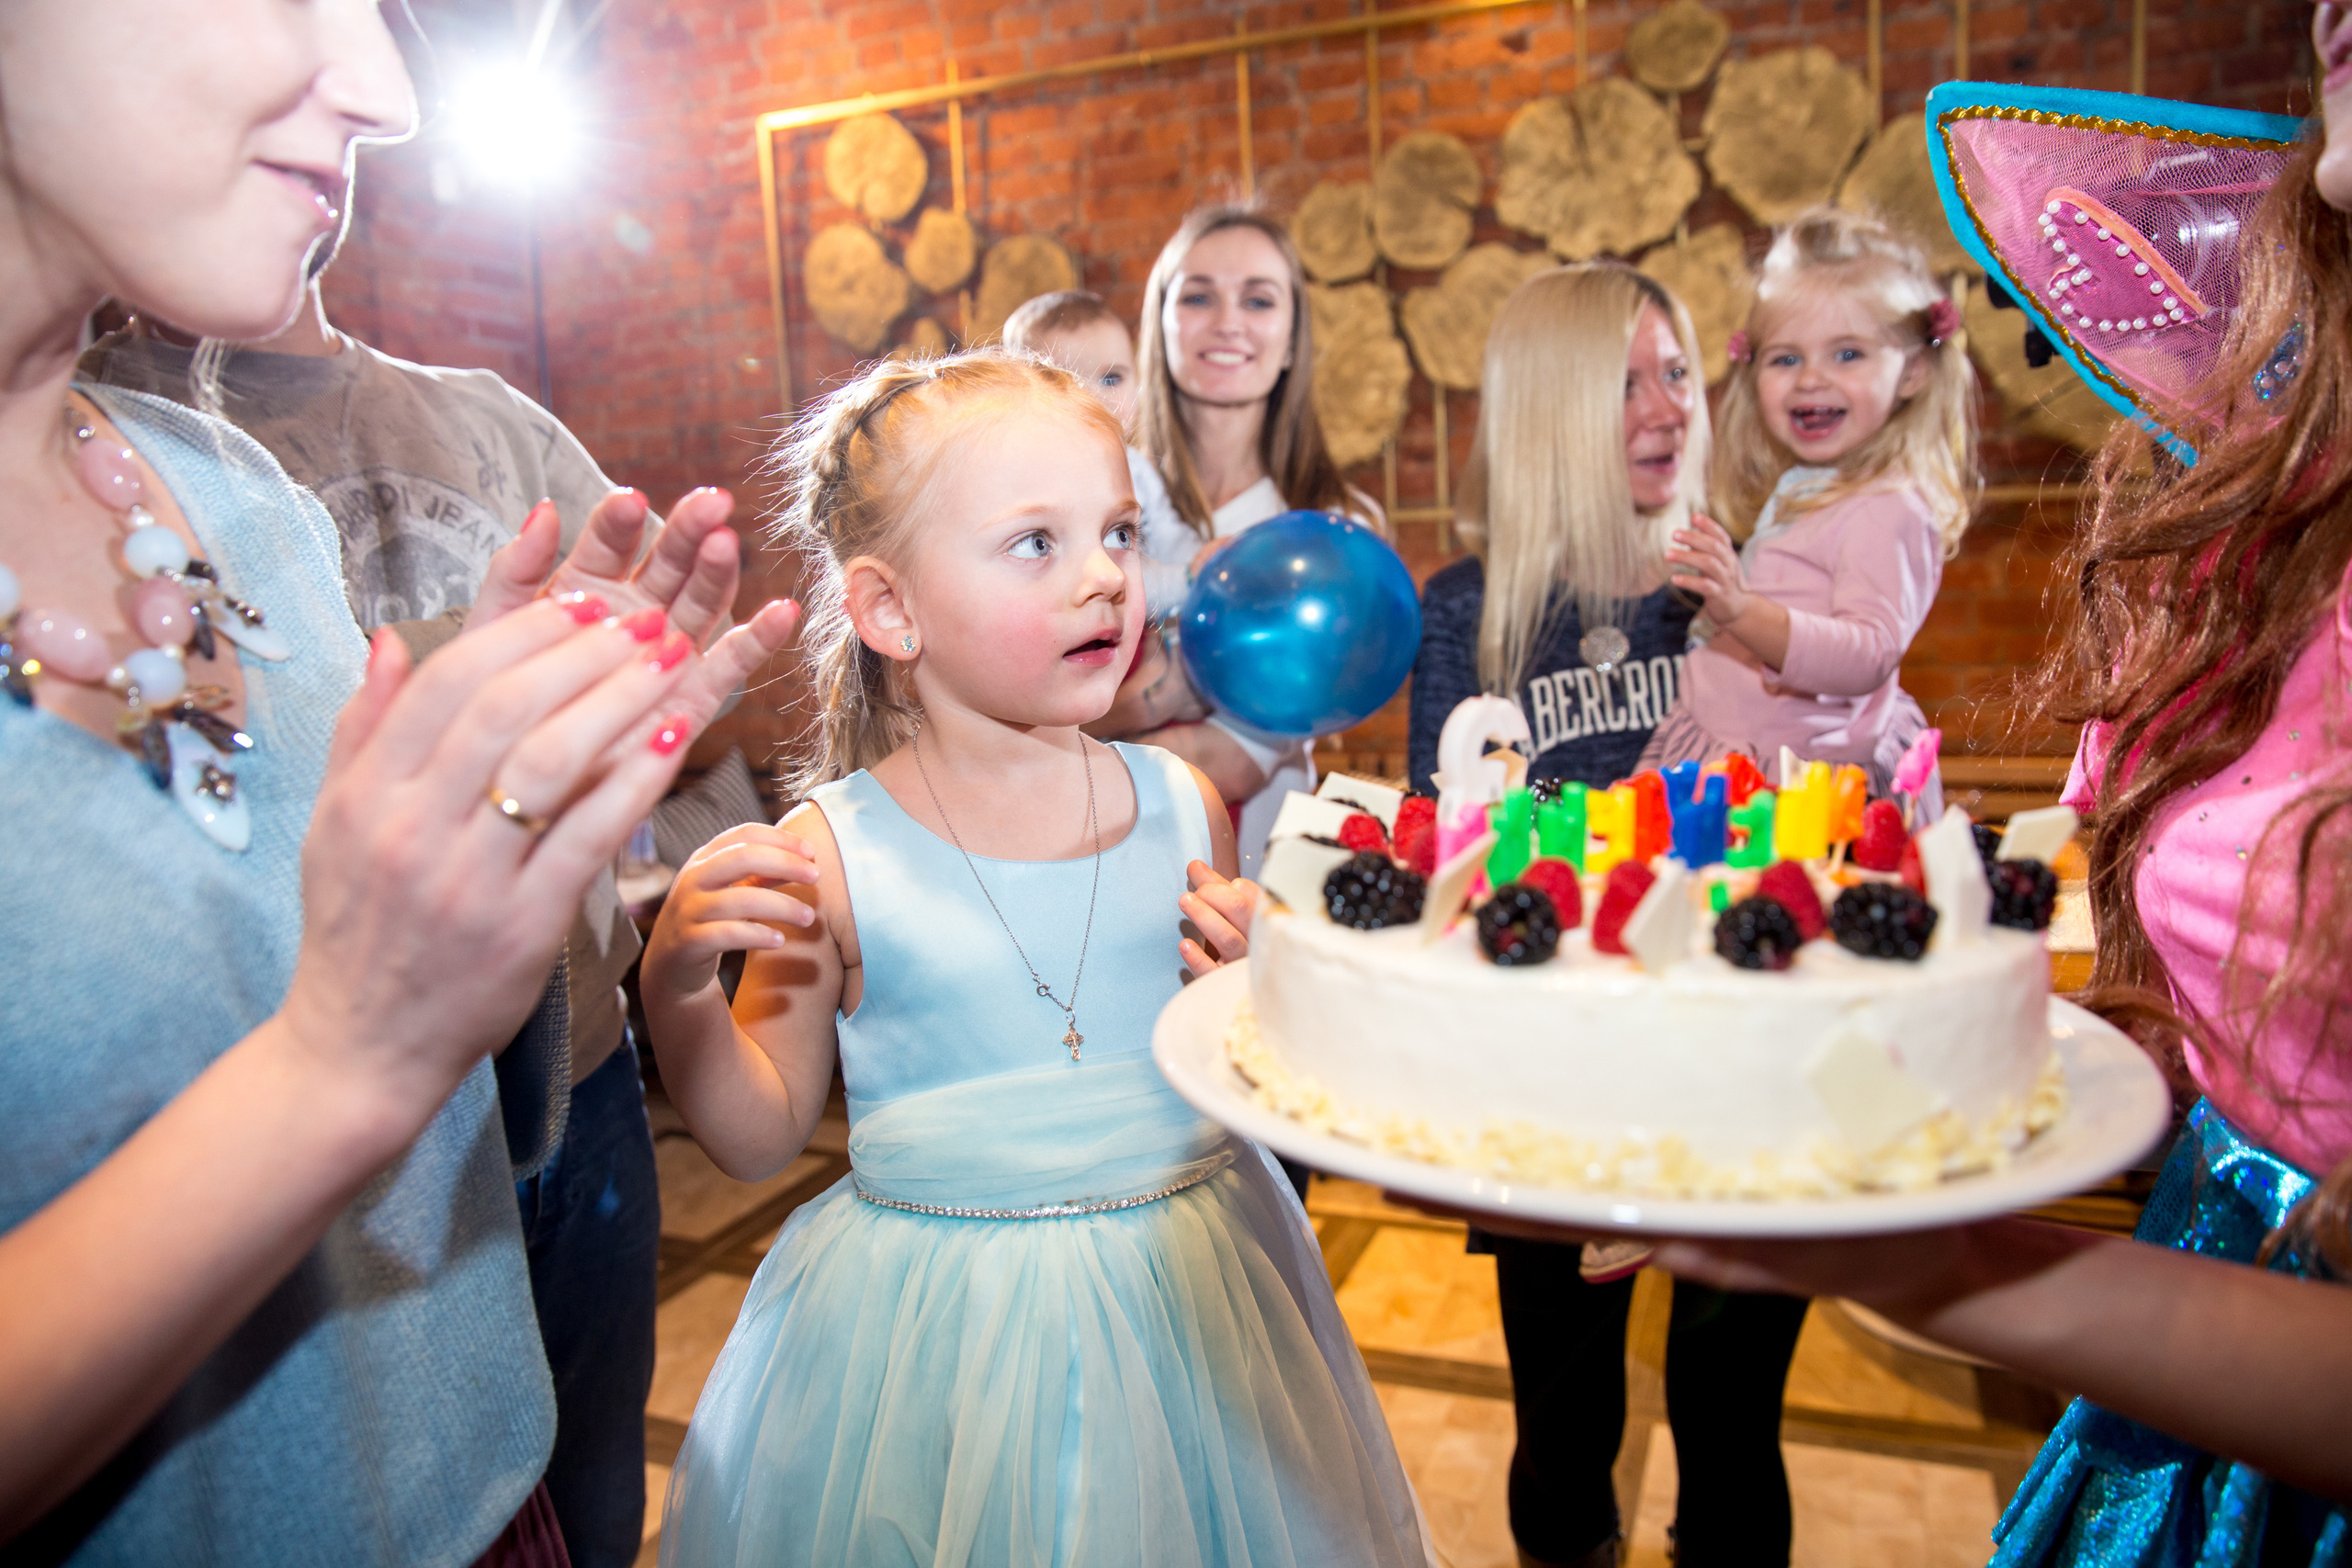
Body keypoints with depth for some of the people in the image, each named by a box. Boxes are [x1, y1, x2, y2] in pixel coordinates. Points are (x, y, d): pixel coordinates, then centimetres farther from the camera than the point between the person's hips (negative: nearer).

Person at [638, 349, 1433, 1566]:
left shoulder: (1179, 804, -4)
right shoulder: (834, 852, -12)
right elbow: (759, 1137, -3)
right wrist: (676, 988, -19)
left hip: (1192, 1287, 3)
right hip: (938, 1338, -2)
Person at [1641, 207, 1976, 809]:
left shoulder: (1891, 509, -12)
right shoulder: (1794, 490, 16)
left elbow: (1868, 657, -26)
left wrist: (1744, 612, -36)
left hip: (1812, 774, -8)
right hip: (1716, 749, 8)